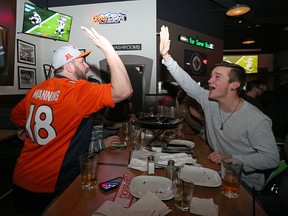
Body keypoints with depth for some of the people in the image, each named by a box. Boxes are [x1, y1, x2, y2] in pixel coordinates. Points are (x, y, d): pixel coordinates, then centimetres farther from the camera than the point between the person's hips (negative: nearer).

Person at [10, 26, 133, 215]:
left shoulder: (36, 90, 2)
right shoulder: (79, 90, -21)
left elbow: (15, 116, 17)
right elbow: (124, 91, -28)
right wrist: (108, 48, -22)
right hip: (50, 187, -7)